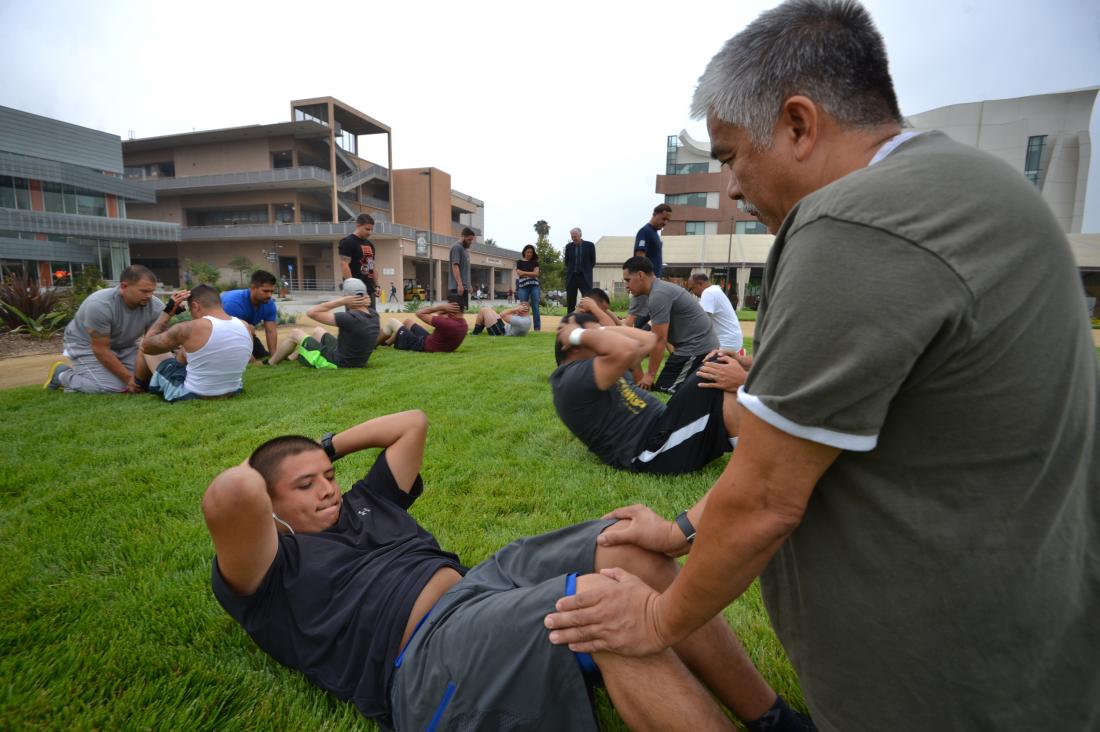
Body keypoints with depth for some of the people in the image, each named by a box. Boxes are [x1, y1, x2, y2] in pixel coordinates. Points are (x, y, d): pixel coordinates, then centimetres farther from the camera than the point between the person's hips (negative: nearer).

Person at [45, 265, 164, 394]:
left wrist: (140, 378, -30)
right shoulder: (100, 305, -33)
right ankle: (62, 375, 5)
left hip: (123, 346, 5)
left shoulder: (155, 308, -21)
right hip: (86, 344, -5)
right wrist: (128, 379, -27)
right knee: (112, 388, -21)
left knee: (144, 380, -11)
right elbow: (101, 350, -28)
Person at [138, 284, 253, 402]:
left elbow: (146, 345, -2)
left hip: (190, 396, -5)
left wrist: (168, 312, 3)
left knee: (147, 346, 17)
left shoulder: (189, 329, -21)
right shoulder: (246, 327, -7)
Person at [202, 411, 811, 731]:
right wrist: (248, 469, 8)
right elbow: (230, 498, -15)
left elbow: (412, 423, 31)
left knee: (631, 547, -16)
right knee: (608, 594, -33)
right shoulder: (267, 571, 7)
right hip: (429, 648, -8)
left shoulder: (360, 506, 28)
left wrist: (328, 445, 32)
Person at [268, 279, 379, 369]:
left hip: (336, 363, -7)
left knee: (295, 333, 13)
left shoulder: (350, 318, -33)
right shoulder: (374, 315, -13)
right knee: (317, 330, 29)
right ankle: (288, 359, 46)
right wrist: (363, 301, -10)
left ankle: (269, 365, 37)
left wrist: (341, 301, -25)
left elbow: (311, 312, -23)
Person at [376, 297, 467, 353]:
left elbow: (419, 313, -25)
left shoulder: (447, 324, -36)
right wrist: (444, 309, -16)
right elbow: (438, 315, 4)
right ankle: (386, 342, 35)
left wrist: (441, 307, -24)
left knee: (391, 322, 8)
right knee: (408, 321, 24)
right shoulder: (462, 322, -10)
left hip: (421, 345, -8)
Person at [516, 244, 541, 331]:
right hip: (523, 287, -1)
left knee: (535, 307, -1)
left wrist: (524, 273, -5)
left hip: (534, 286, 1)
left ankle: (537, 327, 0)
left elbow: (536, 273, -2)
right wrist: (531, 274, -3)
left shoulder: (535, 262, 13)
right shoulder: (519, 262, 11)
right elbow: (519, 273, -2)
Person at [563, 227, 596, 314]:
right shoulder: (569, 246, 6)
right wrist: (571, 270, 10)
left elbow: (593, 261, 7)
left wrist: (586, 270, 7)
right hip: (571, 277, 2)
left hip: (585, 277, -2)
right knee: (570, 302, 4)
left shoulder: (589, 245, 1)